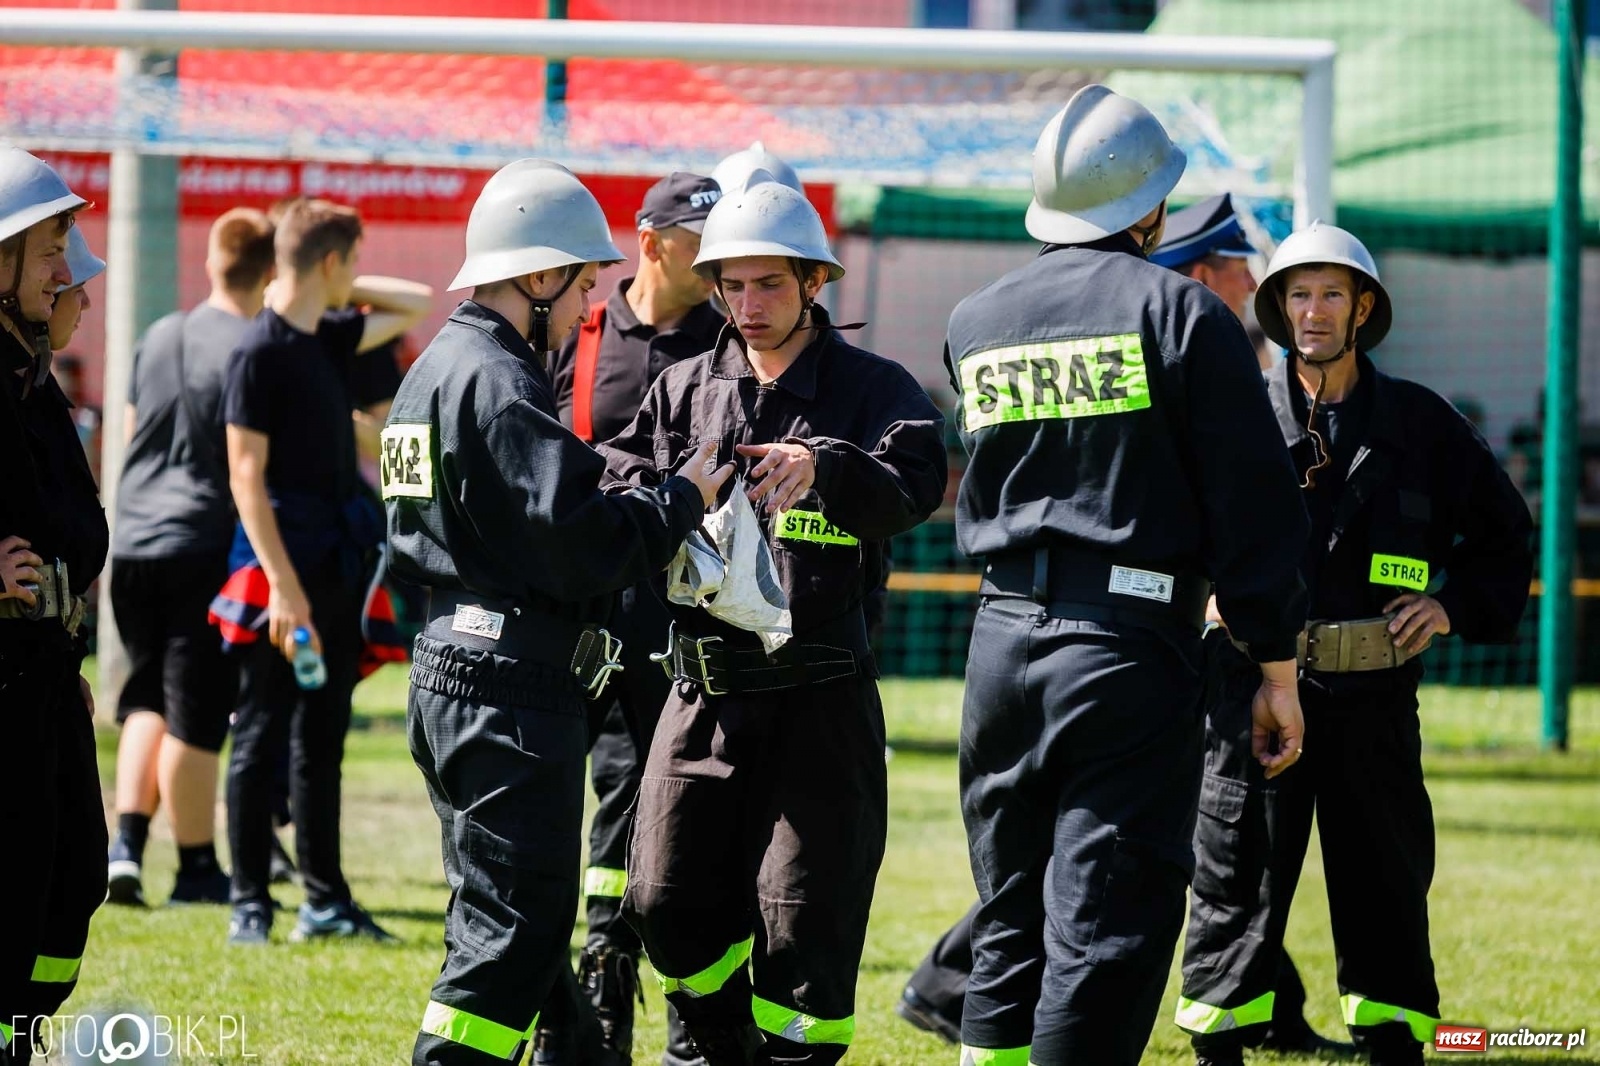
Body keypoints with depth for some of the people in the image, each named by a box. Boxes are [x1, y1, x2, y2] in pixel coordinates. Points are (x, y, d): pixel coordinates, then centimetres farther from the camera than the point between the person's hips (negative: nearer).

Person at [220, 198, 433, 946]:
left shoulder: (330, 341, 12)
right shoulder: (260, 352, -12)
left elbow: (416, 304, 26)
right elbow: (247, 476, -16)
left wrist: (339, 292, 11)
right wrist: (282, 586, -21)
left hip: (337, 571, 8)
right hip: (284, 572, -8)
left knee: (323, 739, 11)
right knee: (262, 737, -1)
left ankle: (325, 899, 16)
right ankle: (249, 903, 3)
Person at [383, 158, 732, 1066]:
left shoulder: (437, 370, 17)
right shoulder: (500, 384, -15)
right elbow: (578, 540, -22)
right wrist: (686, 499, -5)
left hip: (450, 674, 10)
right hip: (514, 684, -10)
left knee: (500, 923, 16)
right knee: (515, 929, -7)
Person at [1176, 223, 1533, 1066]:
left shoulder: (1418, 422, 8)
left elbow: (1506, 532, 16)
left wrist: (1454, 602, 3)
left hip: (1374, 692, 1)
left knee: (1385, 885, 6)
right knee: (1234, 880, 1)